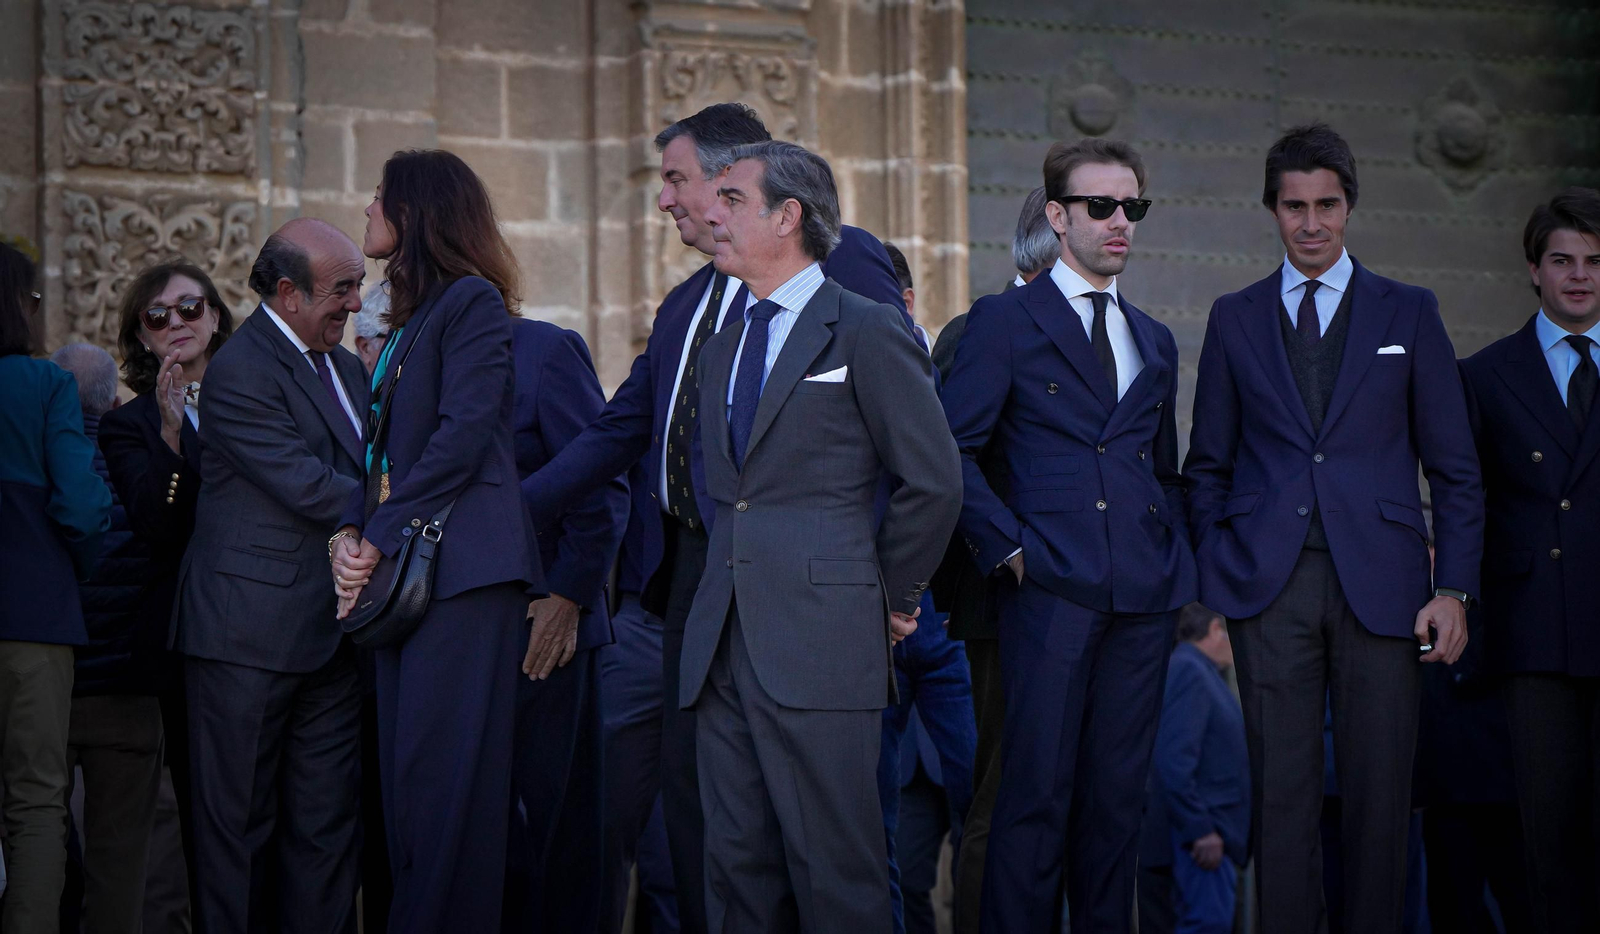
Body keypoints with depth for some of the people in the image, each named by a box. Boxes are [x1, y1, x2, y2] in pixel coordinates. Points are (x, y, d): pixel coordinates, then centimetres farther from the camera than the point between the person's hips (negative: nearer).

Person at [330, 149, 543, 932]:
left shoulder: (471, 303, -6)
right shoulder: (407, 321, 21)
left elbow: (462, 437, -15)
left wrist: (381, 539, -14)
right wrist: (350, 531, 1)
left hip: (462, 568, -9)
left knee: (443, 772, -9)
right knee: (405, 772, 7)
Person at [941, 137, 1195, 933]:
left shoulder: (1156, 342, 19)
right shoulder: (1005, 321, 2)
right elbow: (950, 448, -5)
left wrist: (1175, 558, 11)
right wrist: (1007, 545, -11)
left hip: (1144, 595, 5)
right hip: (1051, 586, -5)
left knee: (1118, 792, 7)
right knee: (1037, 792, -5)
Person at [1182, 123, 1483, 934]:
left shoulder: (1409, 314, 8)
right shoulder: (1235, 319, 11)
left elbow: (1454, 467, 6)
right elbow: (1208, 465, 14)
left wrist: (1454, 588, -3)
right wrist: (1213, 577, 3)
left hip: (1378, 584, -1)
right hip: (1270, 587, 1)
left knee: (1381, 789, 0)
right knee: (1281, 790, 1)